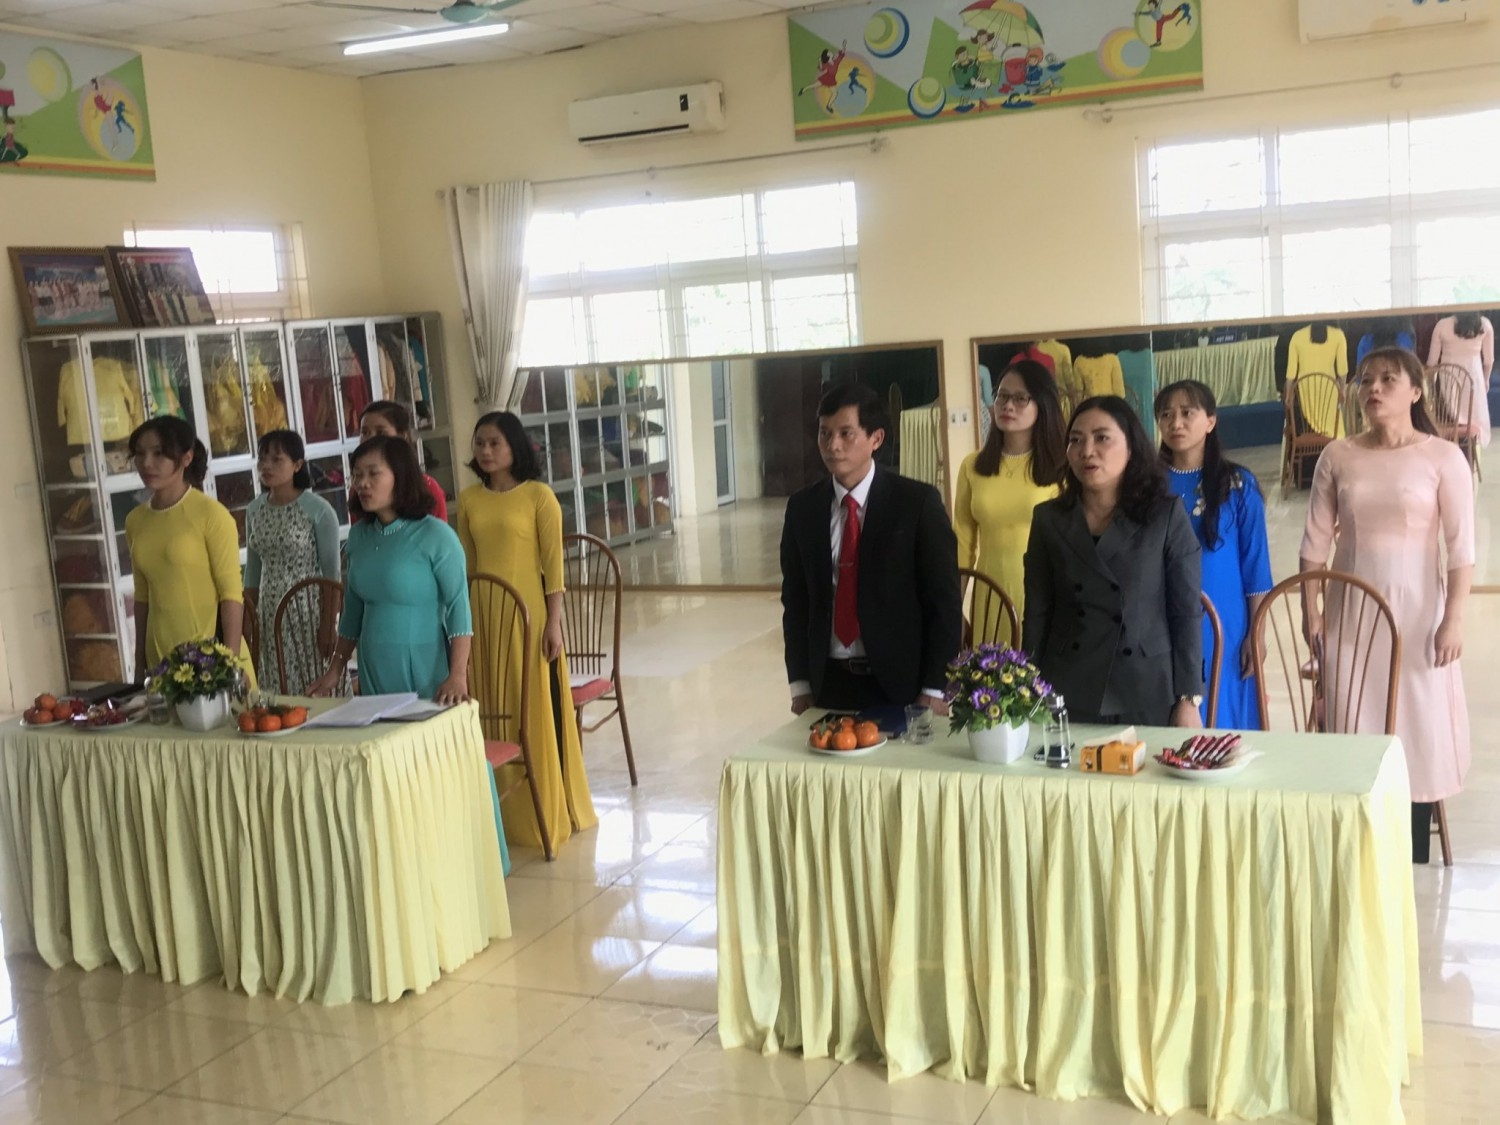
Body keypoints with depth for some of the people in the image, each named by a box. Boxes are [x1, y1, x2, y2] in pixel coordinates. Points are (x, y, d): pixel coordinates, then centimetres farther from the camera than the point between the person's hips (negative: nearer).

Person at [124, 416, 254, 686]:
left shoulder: (211, 514, -9)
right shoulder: (135, 521, 8)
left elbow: (231, 593, -11)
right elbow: (143, 597, 13)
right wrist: (139, 665, 14)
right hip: (161, 659, 5)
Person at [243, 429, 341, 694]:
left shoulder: (318, 509, -8)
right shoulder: (254, 510, 7)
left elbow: (331, 573, -8)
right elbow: (253, 569, 14)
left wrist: (328, 625, -12)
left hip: (310, 612, -5)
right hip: (270, 616, 5)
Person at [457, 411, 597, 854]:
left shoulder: (538, 496, -6)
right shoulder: (469, 499, 7)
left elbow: (553, 564, -7)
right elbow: (466, 563, 11)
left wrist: (553, 623, -11)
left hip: (530, 617, -4)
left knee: (539, 711, 2)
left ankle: (550, 812, 13)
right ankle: (505, 812, 21)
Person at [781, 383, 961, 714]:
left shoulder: (918, 502, -6)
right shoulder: (802, 508, 4)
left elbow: (944, 600, -6)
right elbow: (795, 600, 9)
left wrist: (934, 690, -10)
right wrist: (801, 684, 2)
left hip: (902, 683, -3)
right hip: (829, 684, 3)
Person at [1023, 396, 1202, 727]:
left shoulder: (1167, 516, -1)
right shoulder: (1049, 519, 5)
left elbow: (1187, 612, -1)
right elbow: (1037, 614, 6)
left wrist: (1189, 700, -5)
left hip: (1148, 700, -1)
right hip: (1065, 699, 2)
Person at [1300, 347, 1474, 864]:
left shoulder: (1443, 457, -6)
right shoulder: (1337, 456, 1)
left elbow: (1461, 547, -7)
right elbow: (1316, 540, 3)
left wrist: (1453, 619, -12)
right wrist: (1312, 611, 0)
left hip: (1416, 611, -2)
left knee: (1417, 728, 3)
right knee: (1354, 728, 6)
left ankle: (1411, 869, 14)